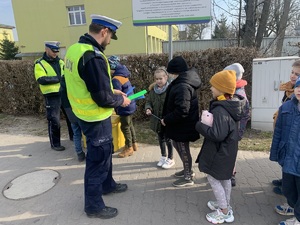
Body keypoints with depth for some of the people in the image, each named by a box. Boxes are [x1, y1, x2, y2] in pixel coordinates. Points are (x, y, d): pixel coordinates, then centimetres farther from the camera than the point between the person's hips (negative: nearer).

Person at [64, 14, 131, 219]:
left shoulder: (75, 48, 4)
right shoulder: (93, 57, -27)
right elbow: (103, 99, -26)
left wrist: (112, 90, 12)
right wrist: (121, 100, -7)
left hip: (86, 113, 9)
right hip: (96, 118, -9)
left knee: (105, 151, 25)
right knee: (98, 159, 7)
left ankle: (107, 185, 46)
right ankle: (94, 206, 26)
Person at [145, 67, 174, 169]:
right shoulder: (152, 90, 0)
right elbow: (148, 101, 8)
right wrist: (148, 108, -14)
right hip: (157, 119, 5)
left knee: (168, 139, 8)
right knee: (160, 138, 20)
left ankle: (170, 159, 28)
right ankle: (163, 156, 40)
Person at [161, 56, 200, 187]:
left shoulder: (182, 86, -27)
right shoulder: (184, 82, 7)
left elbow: (181, 110, -32)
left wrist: (166, 119, -20)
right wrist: (168, 119, 12)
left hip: (182, 125, -10)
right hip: (181, 124, 10)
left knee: (183, 149, 6)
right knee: (178, 146, 23)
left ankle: (188, 177, 26)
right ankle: (187, 170, 42)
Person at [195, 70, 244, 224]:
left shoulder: (220, 110, -30)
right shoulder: (231, 105, 2)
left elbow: (217, 134, -32)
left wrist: (200, 126, -20)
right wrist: (208, 122, 5)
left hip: (219, 152, -10)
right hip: (227, 150, 10)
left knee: (213, 178, 6)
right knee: (224, 177, 22)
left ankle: (224, 212, 19)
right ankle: (225, 205, 39)